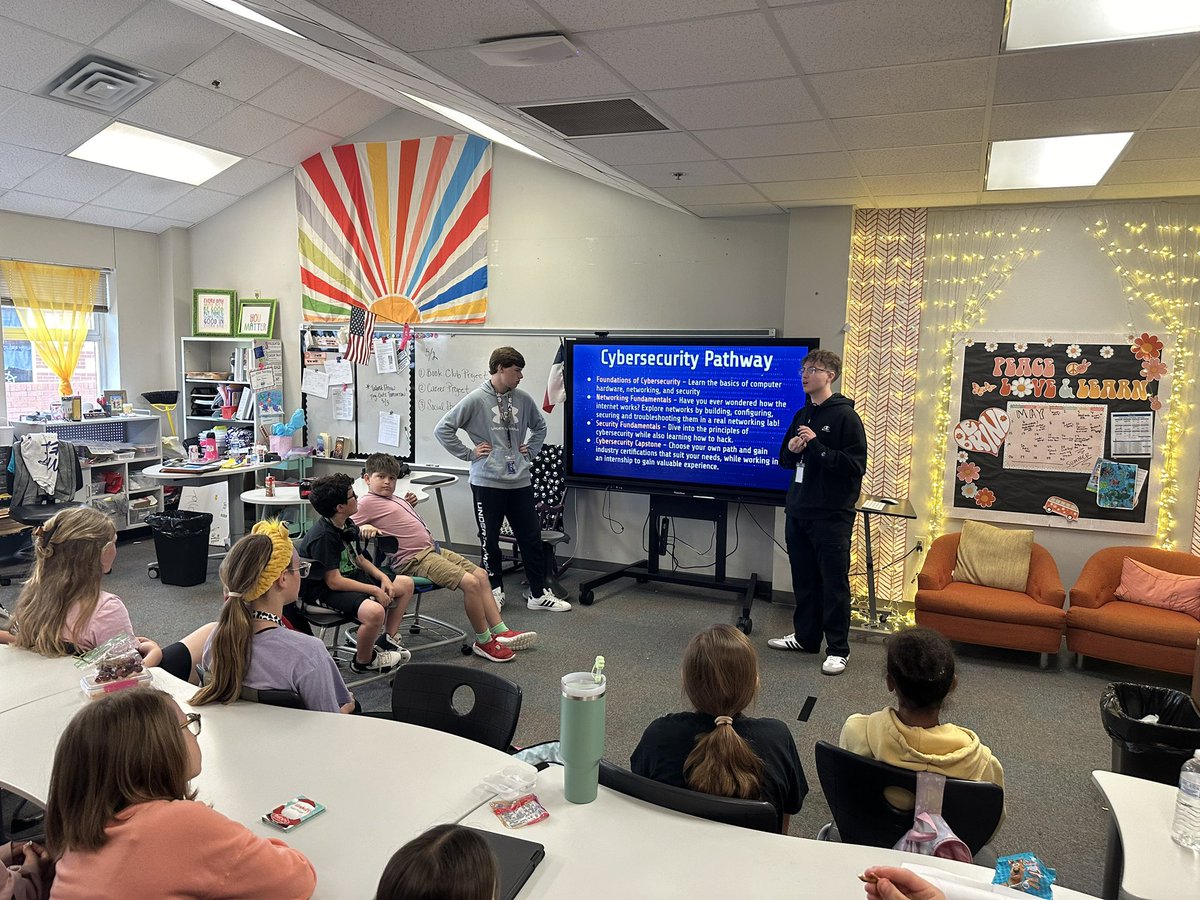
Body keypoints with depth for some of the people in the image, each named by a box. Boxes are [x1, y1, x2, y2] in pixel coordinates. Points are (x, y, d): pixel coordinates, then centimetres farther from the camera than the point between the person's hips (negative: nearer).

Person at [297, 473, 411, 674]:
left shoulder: (348, 526, 3)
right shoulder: (323, 536, -26)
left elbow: (360, 560, 15)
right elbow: (334, 582, -26)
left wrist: (383, 578, -2)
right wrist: (374, 590, -22)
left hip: (350, 576, 10)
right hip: (323, 590, -10)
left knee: (405, 584, 11)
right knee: (374, 611, -36)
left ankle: (387, 639, 23)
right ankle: (363, 661, -6)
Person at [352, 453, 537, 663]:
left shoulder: (393, 499, 19)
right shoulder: (366, 503, -7)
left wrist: (408, 505, 14)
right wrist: (365, 527, -29)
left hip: (432, 548, 10)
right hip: (415, 559, -10)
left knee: (480, 574, 6)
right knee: (470, 582, -21)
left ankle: (501, 632, 9)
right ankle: (484, 642, -6)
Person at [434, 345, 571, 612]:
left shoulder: (524, 400, 5)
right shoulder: (475, 400, -8)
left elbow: (540, 427, 24)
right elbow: (443, 429, -7)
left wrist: (531, 451, 11)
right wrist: (468, 453, -7)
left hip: (520, 481, 4)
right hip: (487, 482, -4)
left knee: (531, 537, 7)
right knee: (490, 540, 7)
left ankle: (539, 594, 18)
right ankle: (495, 591, 24)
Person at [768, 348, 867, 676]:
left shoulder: (844, 416, -8)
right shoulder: (801, 415, 14)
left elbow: (856, 465, -16)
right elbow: (786, 460, 20)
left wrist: (817, 447, -22)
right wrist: (792, 449, -3)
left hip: (831, 515, -7)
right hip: (798, 512, 7)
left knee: (834, 582, -1)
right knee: (803, 578, 15)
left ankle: (838, 649, 8)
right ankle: (805, 636, 28)